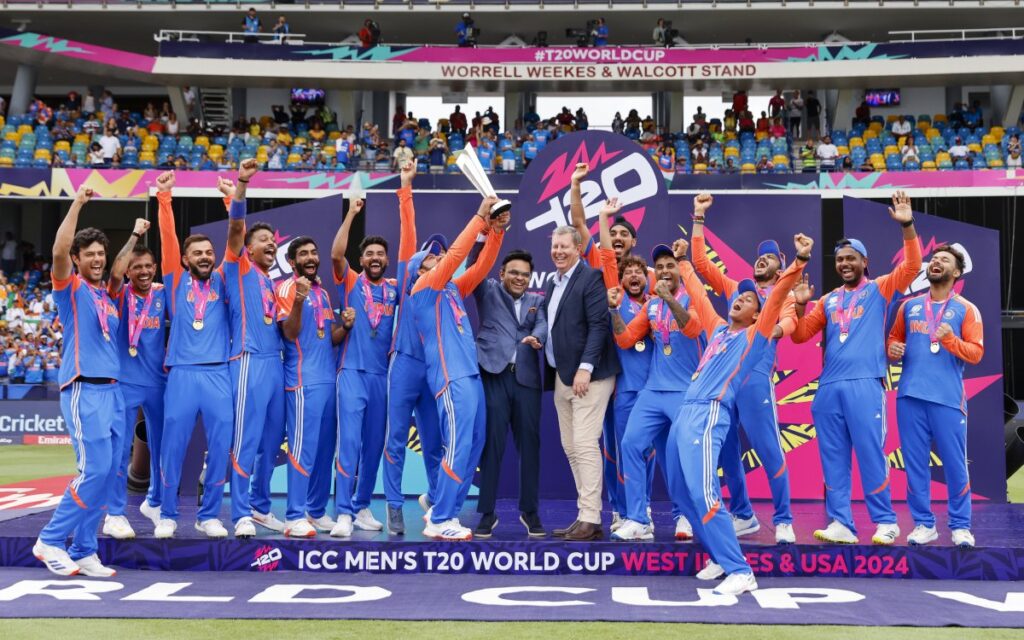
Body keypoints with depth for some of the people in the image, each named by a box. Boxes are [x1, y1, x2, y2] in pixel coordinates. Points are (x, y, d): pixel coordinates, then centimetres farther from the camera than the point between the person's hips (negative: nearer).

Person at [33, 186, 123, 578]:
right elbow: (58, 251, -19)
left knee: (106, 474, 4)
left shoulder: (109, 298, 19)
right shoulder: (71, 288, -1)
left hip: (112, 390, 7)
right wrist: (78, 203, -18)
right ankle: (51, 540, -2)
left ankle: (83, 552, 10)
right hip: (84, 390, -7)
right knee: (95, 469, -15)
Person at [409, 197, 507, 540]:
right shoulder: (424, 289, -2)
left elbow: (481, 266, 14)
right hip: (451, 378, -9)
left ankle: (443, 509, 17)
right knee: (458, 449, -11)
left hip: (471, 375, 9)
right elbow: (455, 255, -12)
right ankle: (439, 521, -4)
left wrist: (496, 230, 1)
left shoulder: (453, 289, 20)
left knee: (473, 448, 8)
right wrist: (480, 217, -11)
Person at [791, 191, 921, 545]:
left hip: (865, 383, -5)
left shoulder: (879, 289, 8)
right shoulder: (828, 300, 19)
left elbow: (911, 266, -6)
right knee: (833, 458, 3)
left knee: (870, 453, -5)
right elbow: (800, 335, 16)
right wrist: (800, 305, 0)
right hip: (828, 387, 5)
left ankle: (885, 522, 4)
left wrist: (907, 226, -16)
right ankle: (841, 524, 7)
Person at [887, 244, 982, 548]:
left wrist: (951, 340, -19)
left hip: (948, 398, -3)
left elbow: (976, 352, -1)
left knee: (955, 463, -1)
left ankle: (960, 526, 9)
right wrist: (892, 350, 0)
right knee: (915, 461, 4)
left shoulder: (966, 309, 5)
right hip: (910, 395, 3)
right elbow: (894, 338, 23)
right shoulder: (909, 305, 15)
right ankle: (923, 523, 12)